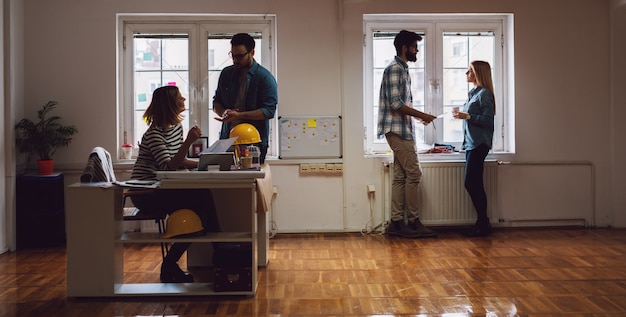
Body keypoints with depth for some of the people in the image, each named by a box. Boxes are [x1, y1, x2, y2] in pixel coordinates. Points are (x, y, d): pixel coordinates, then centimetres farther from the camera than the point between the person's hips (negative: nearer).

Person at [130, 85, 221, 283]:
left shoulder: (177, 127, 12)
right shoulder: (154, 133, -15)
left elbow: (179, 162, 16)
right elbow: (169, 166, -23)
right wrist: (189, 142, -31)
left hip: (160, 191, 8)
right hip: (145, 195, -8)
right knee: (202, 197, -23)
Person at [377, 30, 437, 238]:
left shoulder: (403, 69, 19)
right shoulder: (395, 69, -12)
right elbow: (395, 103, -20)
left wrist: (418, 116, 11)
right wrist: (421, 115, -14)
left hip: (402, 130, 10)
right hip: (397, 129, -10)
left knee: (400, 176, 7)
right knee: (414, 173, -8)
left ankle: (397, 223, 10)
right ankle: (413, 221, -1)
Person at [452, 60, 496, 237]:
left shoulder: (484, 94, -8)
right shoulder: (473, 93, 19)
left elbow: (488, 120, -16)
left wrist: (467, 116, -18)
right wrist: (461, 115, 6)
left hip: (479, 144, -10)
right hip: (471, 143, 10)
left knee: (471, 184, -11)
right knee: (474, 185, 8)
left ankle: (483, 224, -4)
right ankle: (482, 223, 14)